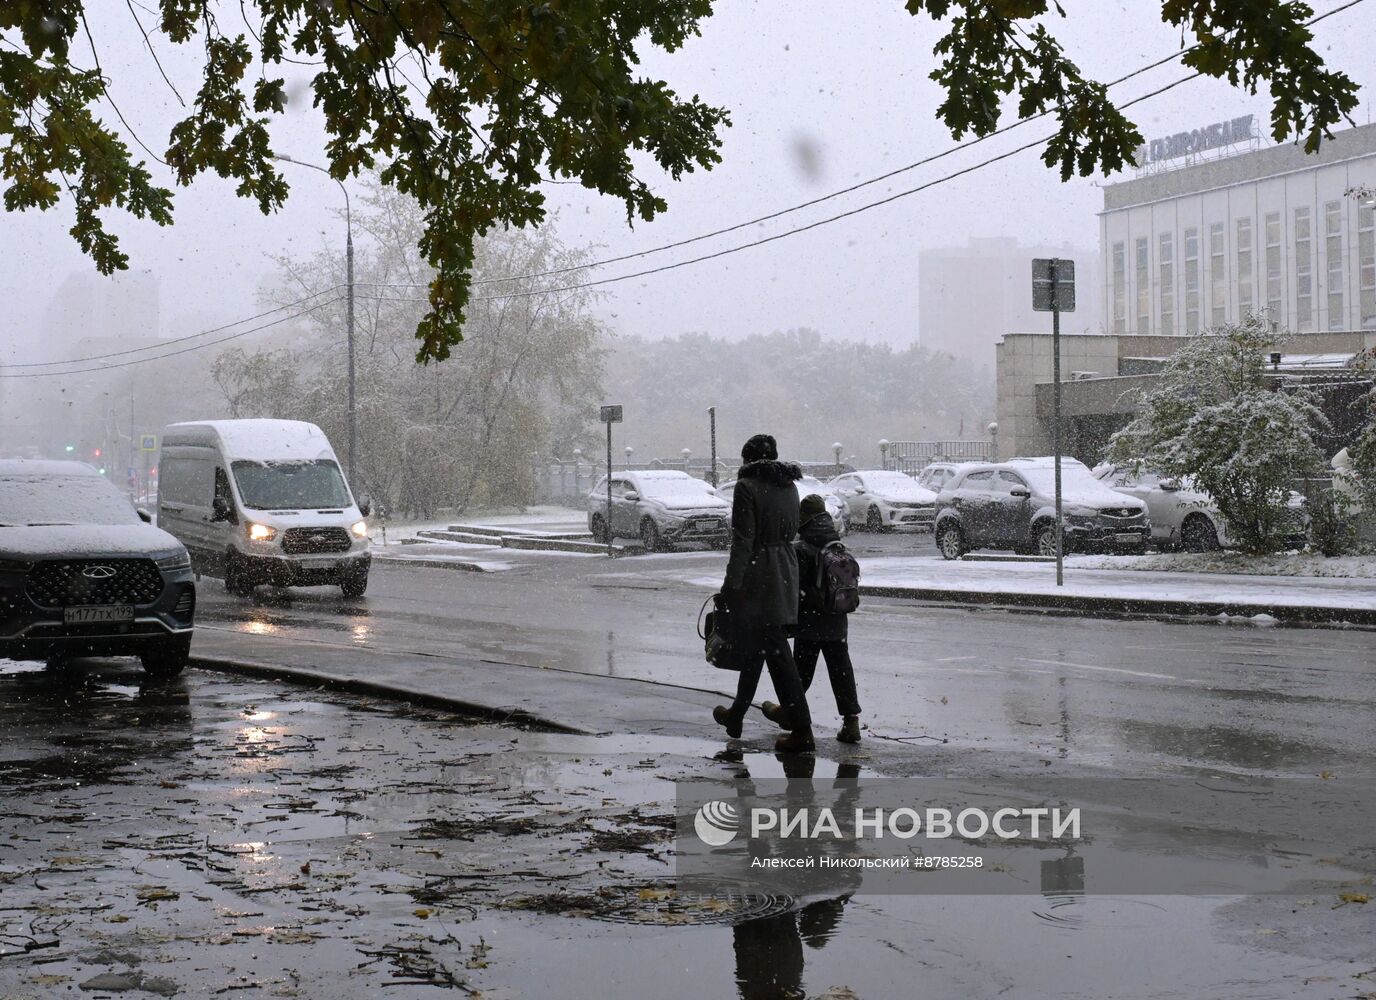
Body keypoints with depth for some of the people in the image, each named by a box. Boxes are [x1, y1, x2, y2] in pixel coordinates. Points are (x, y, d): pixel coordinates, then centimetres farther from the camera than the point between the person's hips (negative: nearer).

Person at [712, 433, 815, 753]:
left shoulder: (747, 486, -12)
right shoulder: (789, 486, 11)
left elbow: (743, 541, -16)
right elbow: (791, 531, 11)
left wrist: (732, 584, -12)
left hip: (759, 574, -8)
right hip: (786, 572, 8)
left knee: (776, 652, -2)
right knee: (756, 645, 16)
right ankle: (736, 714, 21)